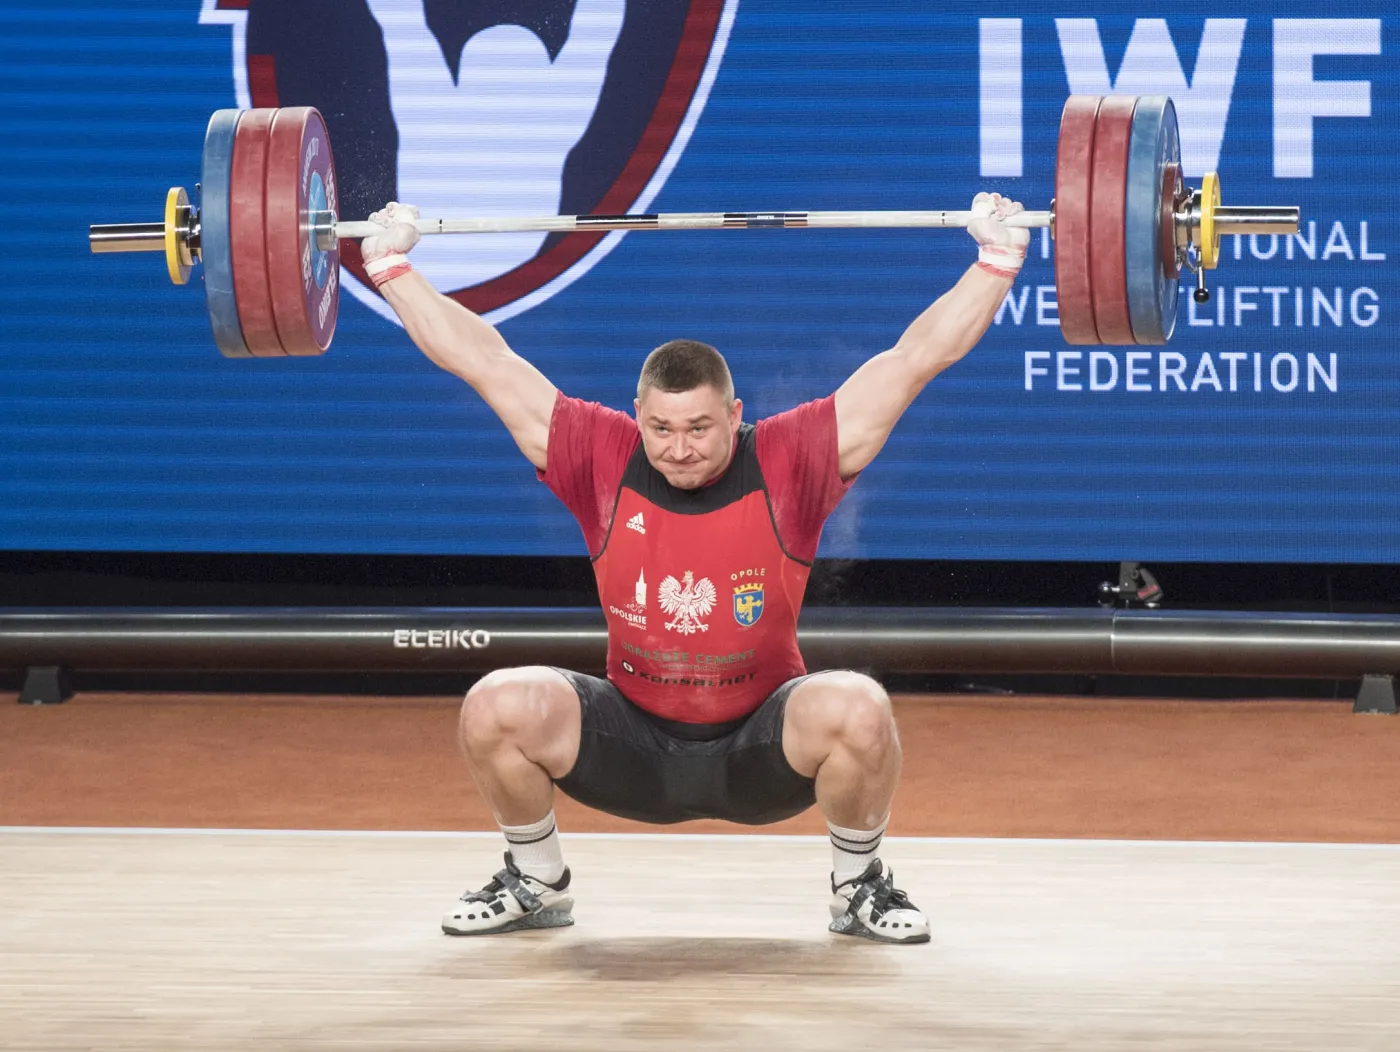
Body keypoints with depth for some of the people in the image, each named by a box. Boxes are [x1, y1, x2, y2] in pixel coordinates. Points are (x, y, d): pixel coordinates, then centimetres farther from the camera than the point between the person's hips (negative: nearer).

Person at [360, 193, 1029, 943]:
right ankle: (535, 885, 5)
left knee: (857, 712, -33)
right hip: (634, 750, 2)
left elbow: (914, 357, -12)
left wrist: (998, 258, -15)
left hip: (763, 755, -1)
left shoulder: (786, 466, -13)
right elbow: (483, 361, -4)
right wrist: (390, 265, -2)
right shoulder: (602, 462, -9)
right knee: (494, 709, -24)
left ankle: (860, 886, -4)